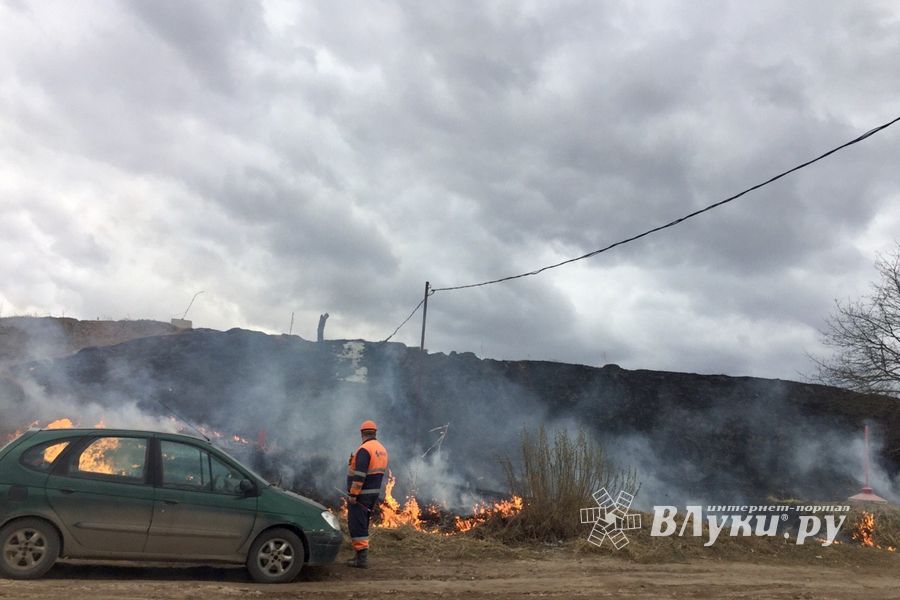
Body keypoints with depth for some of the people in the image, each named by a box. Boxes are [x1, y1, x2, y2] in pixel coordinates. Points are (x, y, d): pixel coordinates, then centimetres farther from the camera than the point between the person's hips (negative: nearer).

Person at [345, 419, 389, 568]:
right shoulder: (382, 450, 12)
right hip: (374, 493, 9)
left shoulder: (364, 449, -17)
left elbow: (359, 474, -23)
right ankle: (361, 554, 23)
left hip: (361, 494, -9)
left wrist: (353, 494, -20)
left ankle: (362, 558, -6)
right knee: (363, 525, 18)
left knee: (357, 524, -4)